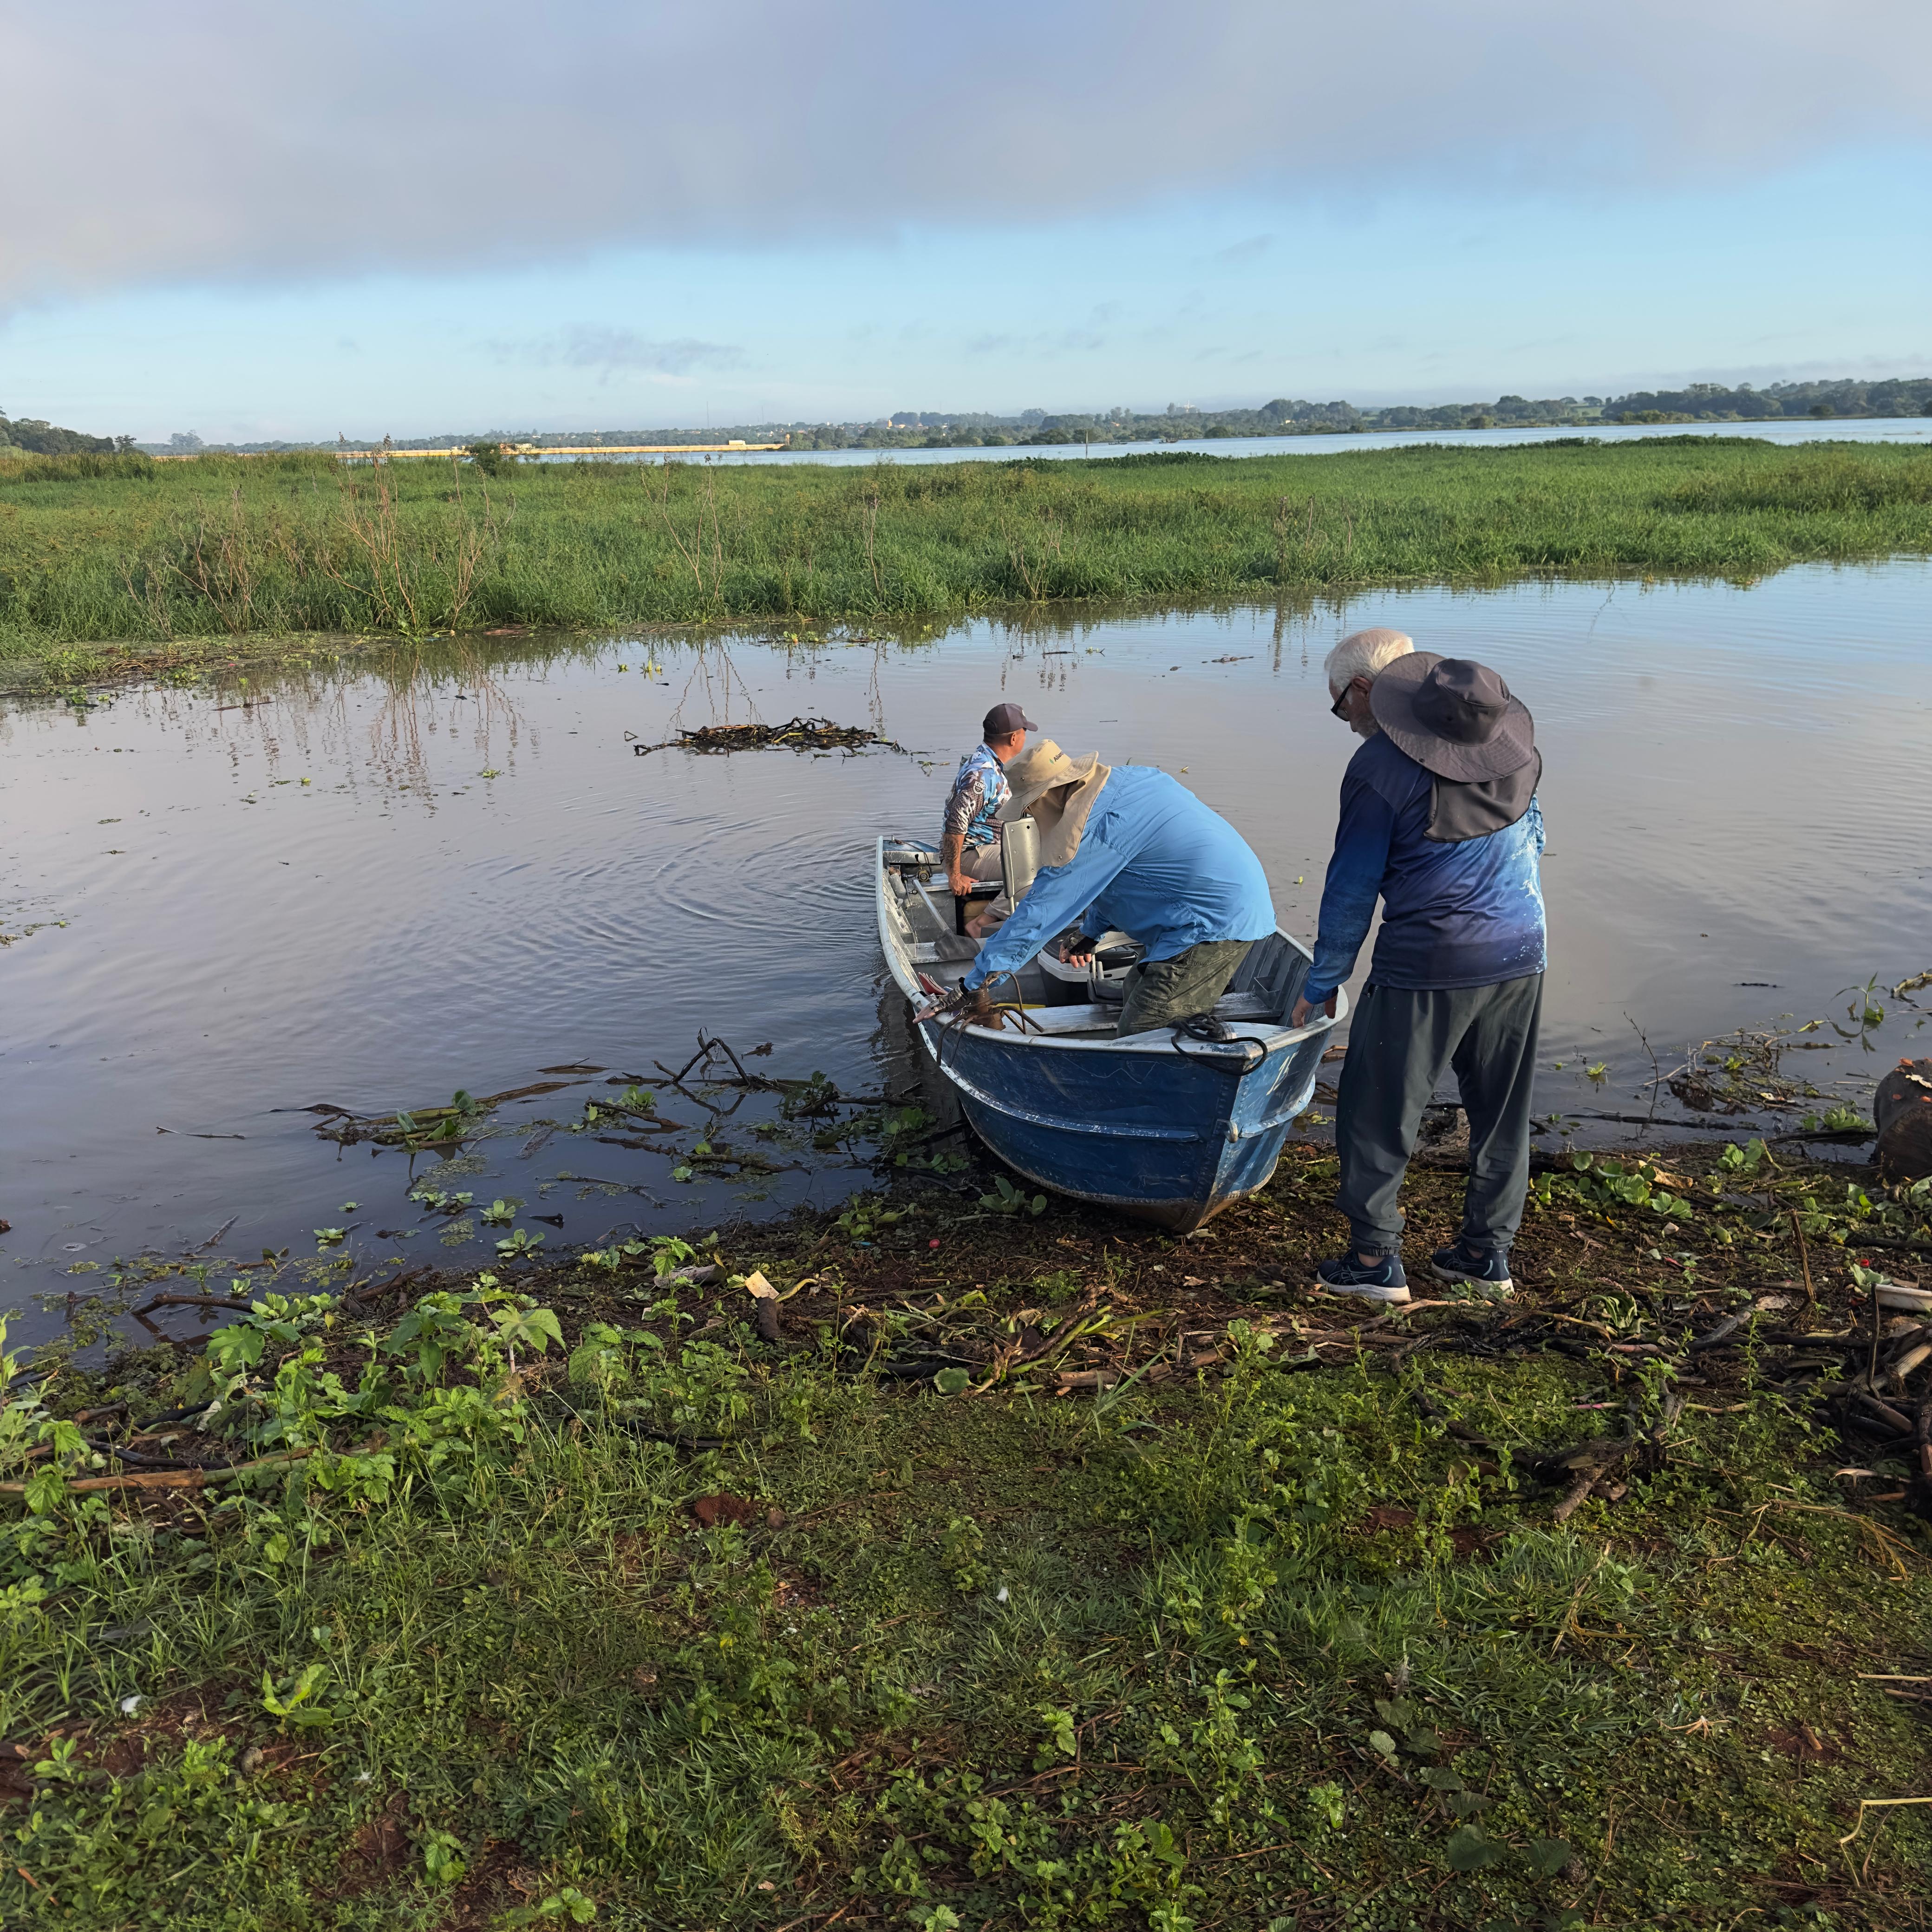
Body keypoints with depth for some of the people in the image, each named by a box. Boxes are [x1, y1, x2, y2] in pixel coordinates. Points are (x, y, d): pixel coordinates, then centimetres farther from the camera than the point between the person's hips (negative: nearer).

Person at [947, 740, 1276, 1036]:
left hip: (1213, 923, -10)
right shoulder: (1131, 777, 11)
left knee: (1140, 1037, -9)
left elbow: (1037, 914, -14)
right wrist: (1091, 932, 24)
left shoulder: (1086, 832, -18)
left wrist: (977, 985, -6)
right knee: (1138, 989, 19)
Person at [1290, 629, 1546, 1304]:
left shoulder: (1380, 767, -11)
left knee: (1377, 1113, 7)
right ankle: (1488, 1250, 26)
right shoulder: (1511, 742, 8)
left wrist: (1321, 984, 2)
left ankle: (1375, 1259, 13)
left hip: (1427, 966, -7)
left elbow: (1352, 886, -8)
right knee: (1502, 1111, 17)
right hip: (1521, 955, 7)